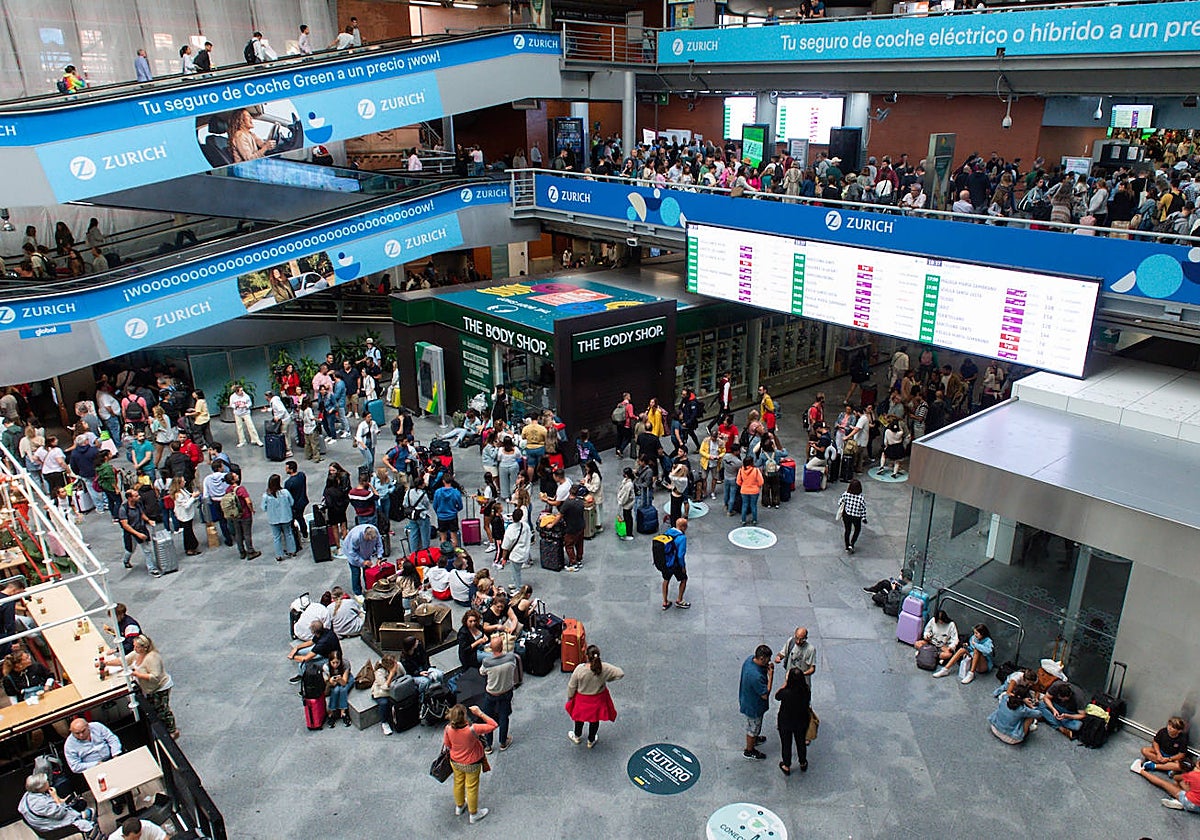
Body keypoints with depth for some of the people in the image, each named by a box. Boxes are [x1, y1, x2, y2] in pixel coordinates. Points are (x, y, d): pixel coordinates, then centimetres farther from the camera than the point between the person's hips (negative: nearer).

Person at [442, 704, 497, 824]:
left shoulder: (448, 729, -26)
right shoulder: (472, 729, -39)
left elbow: (447, 745, -6)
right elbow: (494, 725, -30)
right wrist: (480, 713, -29)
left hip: (455, 762, 4)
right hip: (471, 764, -4)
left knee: (458, 783, 29)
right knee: (472, 788, 19)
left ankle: (459, 807, 55)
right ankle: (473, 814, 41)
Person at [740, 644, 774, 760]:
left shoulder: (750, 658, -16)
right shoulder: (756, 676, -43)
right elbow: (765, 695, -31)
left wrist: (766, 668, -13)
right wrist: (770, 677, -29)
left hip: (745, 699, 8)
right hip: (753, 707, -8)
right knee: (753, 728, 18)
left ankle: (754, 739, 60)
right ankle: (749, 751, 41)